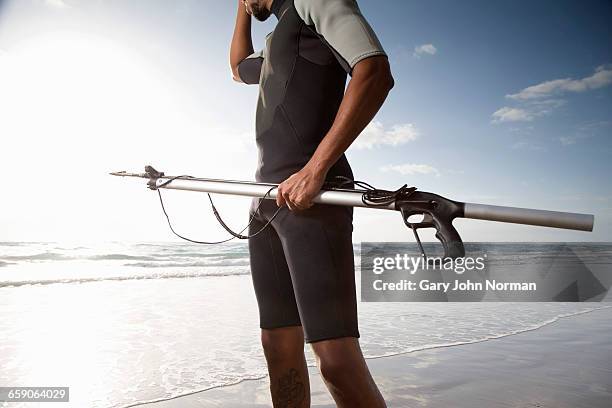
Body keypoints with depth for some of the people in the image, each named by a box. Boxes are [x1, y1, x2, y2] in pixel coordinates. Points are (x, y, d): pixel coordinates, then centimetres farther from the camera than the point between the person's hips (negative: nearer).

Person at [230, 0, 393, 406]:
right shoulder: (277, 40, 32)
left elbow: (376, 72, -13)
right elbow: (239, 67, 54)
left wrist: (315, 168, -20)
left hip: (310, 194, -9)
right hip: (268, 202, 9)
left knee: (336, 357, -14)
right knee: (279, 345, 8)